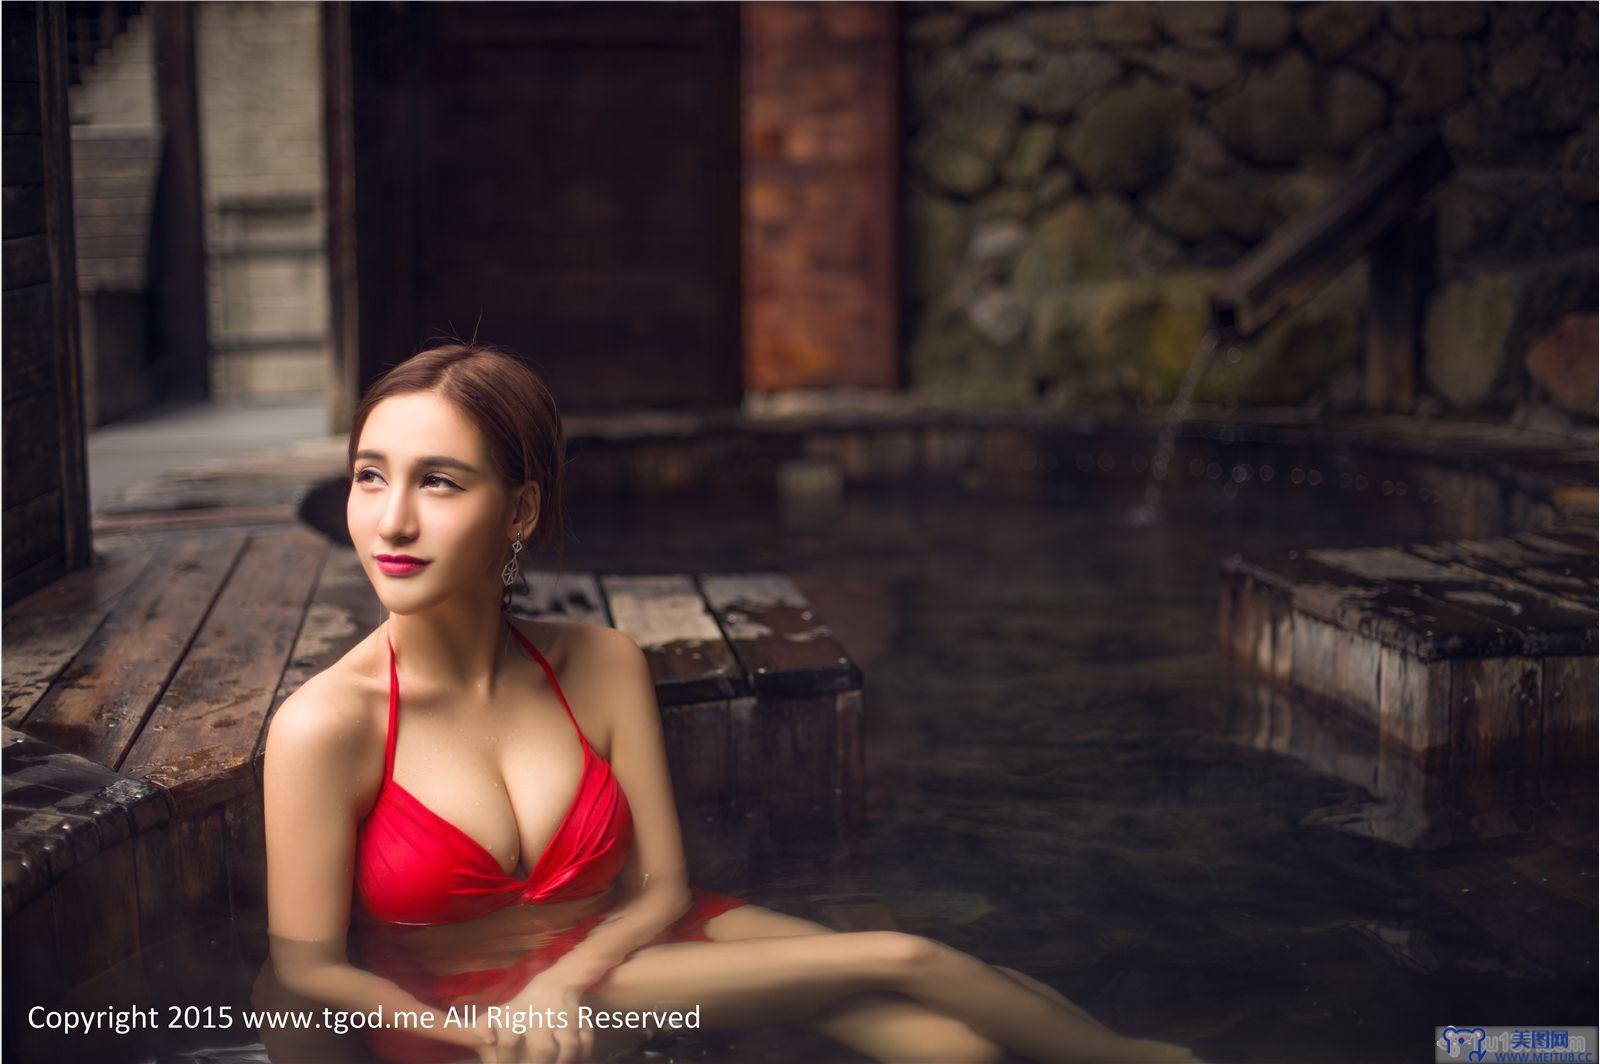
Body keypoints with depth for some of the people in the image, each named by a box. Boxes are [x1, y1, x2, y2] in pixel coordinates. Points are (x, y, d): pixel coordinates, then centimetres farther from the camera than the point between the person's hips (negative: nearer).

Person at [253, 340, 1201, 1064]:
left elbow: (661, 886, -4)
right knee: (892, 962, -17)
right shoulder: (324, 727, -19)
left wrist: (559, 985, -23)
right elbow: (307, 970, -12)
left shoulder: (601, 668, -9)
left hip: (609, 950, 4)